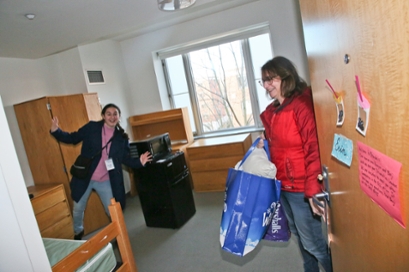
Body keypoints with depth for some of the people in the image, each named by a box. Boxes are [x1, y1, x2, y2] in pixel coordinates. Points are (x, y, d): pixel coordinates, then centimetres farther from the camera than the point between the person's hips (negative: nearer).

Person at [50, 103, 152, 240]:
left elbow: (126, 158, -3)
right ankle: (78, 232, 50)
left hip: (106, 181, 0)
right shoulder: (91, 127, -8)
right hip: (85, 177, 0)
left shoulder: (121, 137, -4)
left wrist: (139, 162, -21)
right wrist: (55, 131, -21)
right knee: (78, 209, 19)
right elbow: (72, 138, -4)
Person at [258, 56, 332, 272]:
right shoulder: (271, 111, 6)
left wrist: (313, 191, -23)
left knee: (312, 241, 7)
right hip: (281, 185, 8)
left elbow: (314, 151, -21)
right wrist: (263, 144, 0)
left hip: (300, 187, -8)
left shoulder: (302, 106, -18)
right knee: (299, 234, 23)